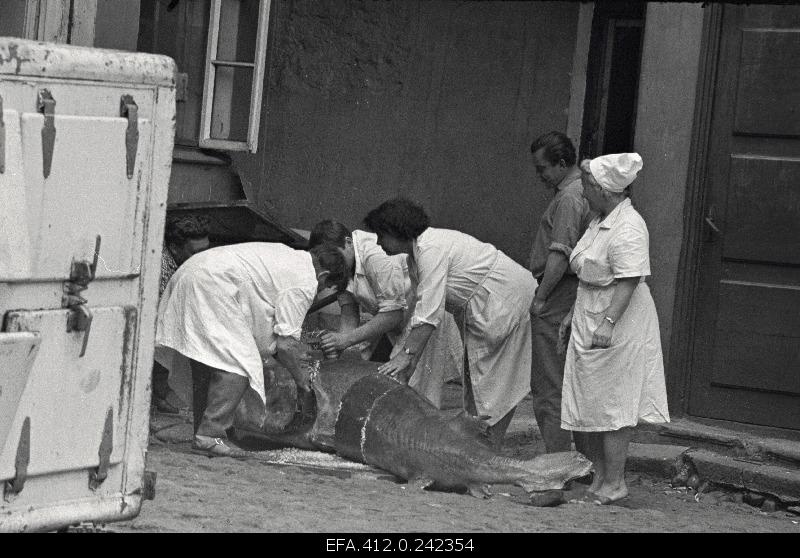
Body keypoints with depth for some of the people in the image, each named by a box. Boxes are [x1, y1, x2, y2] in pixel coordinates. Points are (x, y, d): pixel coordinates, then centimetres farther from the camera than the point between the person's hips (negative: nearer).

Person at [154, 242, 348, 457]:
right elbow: (285, 344, -3)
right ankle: (210, 435, -16)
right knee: (239, 366, -10)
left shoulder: (287, 256, 26)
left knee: (206, 366, 15)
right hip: (212, 286, -10)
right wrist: (300, 377, 12)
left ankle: (202, 435, 16)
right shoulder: (306, 283, -2)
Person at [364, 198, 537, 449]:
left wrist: (407, 354, -24)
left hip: (506, 298, -10)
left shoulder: (431, 249, -22)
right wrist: (408, 361, 5)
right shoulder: (415, 253, 8)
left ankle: (492, 447, -6)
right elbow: (421, 310, 9)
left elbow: (430, 312, -26)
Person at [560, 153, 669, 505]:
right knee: (589, 403, 11)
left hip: (619, 330, -10)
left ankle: (614, 483, 1)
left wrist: (608, 322, -34)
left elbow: (628, 282, -26)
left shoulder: (628, 229, -19)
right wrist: (574, 316, 24)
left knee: (613, 407, -5)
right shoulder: (600, 221, 13)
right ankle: (599, 476, 19)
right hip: (588, 325, 10)